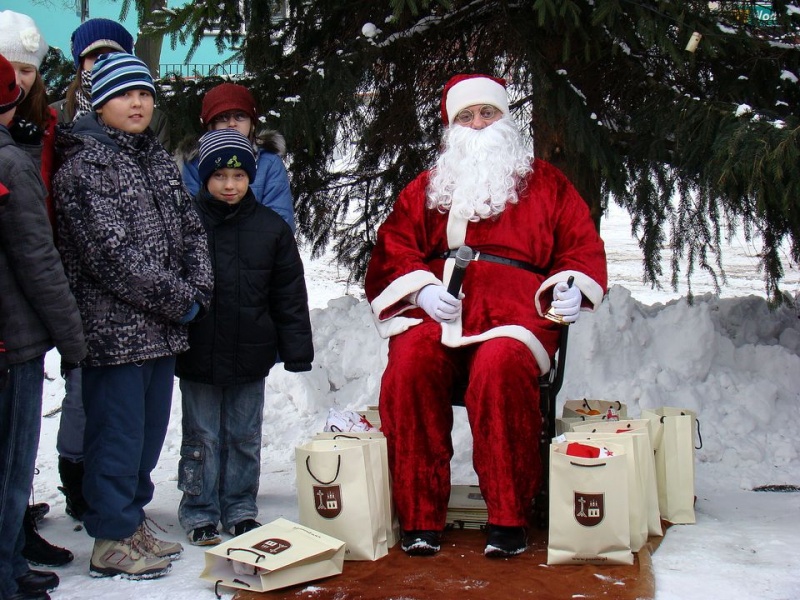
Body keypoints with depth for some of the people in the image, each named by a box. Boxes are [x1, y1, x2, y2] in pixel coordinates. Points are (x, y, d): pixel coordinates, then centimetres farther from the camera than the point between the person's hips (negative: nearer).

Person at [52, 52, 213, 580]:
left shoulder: (159, 159, 14)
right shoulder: (82, 167, -10)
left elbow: (192, 230, 14)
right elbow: (111, 253, -18)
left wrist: (199, 289, -4)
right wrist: (179, 300, -14)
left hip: (164, 327, 8)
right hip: (115, 328, -8)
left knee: (151, 427, 16)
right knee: (119, 432, 0)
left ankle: (132, 519, 31)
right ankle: (112, 539, 14)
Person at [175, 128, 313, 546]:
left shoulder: (271, 227, 3)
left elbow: (290, 294, 6)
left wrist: (296, 350, 3)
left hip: (250, 354, 2)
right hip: (197, 353, -2)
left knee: (244, 437, 12)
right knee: (201, 437, 8)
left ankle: (241, 508, 26)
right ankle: (199, 512, 20)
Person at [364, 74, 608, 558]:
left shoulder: (545, 183, 21)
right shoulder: (425, 189, 24)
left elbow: (583, 246, 17)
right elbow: (392, 251, 16)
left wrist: (571, 287, -4)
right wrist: (421, 289, -5)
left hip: (514, 314, -2)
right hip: (435, 313, 2)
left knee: (501, 364, -36)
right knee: (410, 361, -31)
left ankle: (510, 518, -25)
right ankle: (420, 518, -23)